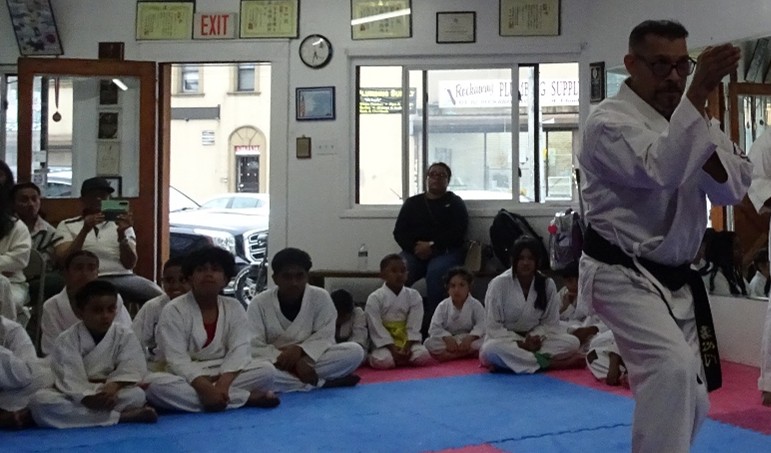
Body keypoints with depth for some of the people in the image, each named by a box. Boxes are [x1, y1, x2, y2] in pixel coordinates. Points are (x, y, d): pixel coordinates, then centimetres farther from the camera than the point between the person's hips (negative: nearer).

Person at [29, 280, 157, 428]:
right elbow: (69, 378, -18)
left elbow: (131, 369, -11)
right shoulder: (67, 340, -5)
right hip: (76, 396, 0)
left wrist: (114, 386, -33)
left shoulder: (125, 335, 1)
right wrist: (88, 397, -37)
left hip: (110, 393, 0)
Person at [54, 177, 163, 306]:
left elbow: (130, 264, 6)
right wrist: (85, 231, -14)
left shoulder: (121, 223, 20)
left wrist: (121, 234, -10)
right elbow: (64, 261, -2)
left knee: (157, 295, -28)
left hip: (123, 277, 2)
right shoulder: (67, 225, 15)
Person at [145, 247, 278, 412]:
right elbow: (177, 360, -16)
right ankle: (249, 398, -30)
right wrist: (206, 388, -31)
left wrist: (223, 384, -27)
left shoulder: (234, 308, 3)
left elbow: (239, 349, -9)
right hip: (187, 378, -1)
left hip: (224, 376, 1)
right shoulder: (173, 311, -7)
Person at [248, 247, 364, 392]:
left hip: (310, 360, 1)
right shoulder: (259, 303, -8)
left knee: (355, 351, -21)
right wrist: (294, 363, -27)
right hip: (275, 363, 0)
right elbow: (255, 347, -14)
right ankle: (321, 383, -25)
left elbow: (325, 336, -6)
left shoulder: (321, 297, -6)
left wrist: (300, 350, -27)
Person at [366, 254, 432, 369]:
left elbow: (413, 327, -4)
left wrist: (407, 348, -17)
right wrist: (393, 350, -19)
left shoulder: (414, 296, 0)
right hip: (384, 343, -2)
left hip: (407, 341, 3)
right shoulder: (374, 298, -8)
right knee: (383, 362, -31)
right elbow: (377, 329, -11)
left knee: (423, 356, -24)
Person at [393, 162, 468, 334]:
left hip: (445, 251, -2)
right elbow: (399, 232, 12)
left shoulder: (455, 203, 14)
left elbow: (458, 233, -1)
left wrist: (432, 246, -13)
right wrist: (415, 246, -9)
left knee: (435, 273, -36)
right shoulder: (412, 203, 21)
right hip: (414, 252, 3)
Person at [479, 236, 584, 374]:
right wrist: (520, 343, -23)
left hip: (534, 340, 4)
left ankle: (511, 361, -27)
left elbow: (551, 323, 3)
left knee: (572, 342, -18)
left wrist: (536, 337, -18)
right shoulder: (499, 284, -13)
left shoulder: (547, 284, -3)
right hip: (506, 340, -4)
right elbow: (494, 327, -11)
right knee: (492, 350, -38)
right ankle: (548, 363, -29)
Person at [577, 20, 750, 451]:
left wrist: (706, 144, -17)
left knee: (691, 399, 14)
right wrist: (699, 91, -38)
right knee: (673, 368, -28)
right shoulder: (609, 121, -15)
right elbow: (661, 171, -33)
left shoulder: (690, 119, 9)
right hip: (624, 274, -8)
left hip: (676, 278, 8)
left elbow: (734, 187, 2)